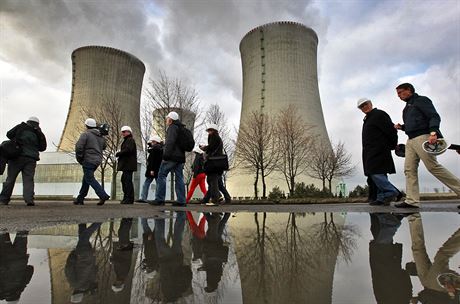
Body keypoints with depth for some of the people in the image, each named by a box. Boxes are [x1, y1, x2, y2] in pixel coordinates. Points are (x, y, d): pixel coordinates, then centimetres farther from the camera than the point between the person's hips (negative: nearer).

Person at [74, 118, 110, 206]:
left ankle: (103, 195, -18)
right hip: (98, 160, 8)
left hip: (88, 160, -8)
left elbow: (79, 147, -15)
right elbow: (104, 146, 24)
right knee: (86, 179, 17)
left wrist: (79, 158, -3)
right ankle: (80, 198, 23)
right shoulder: (101, 136, 13)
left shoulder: (85, 134, -9)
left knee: (90, 179, -6)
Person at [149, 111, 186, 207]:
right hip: (180, 157, 9)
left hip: (172, 156, -9)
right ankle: (181, 200, 3)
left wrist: (166, 154, -19)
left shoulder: (172, 127, -5)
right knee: (179, 178, 5)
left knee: (161, 176, -3)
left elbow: (170, 142, -18)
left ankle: (159, 199, -4)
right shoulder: (181, 128, 23)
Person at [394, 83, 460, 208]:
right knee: (409, 169, -2)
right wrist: (401, 127, 11)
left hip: (422, 137, -8)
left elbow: (434, 117, -9)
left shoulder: (421, 100, 2)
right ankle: (412, 201, -6)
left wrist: (433, 132, -25)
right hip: (410, 140, 8)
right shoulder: (407, 107, 26)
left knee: (433, 167, -13)